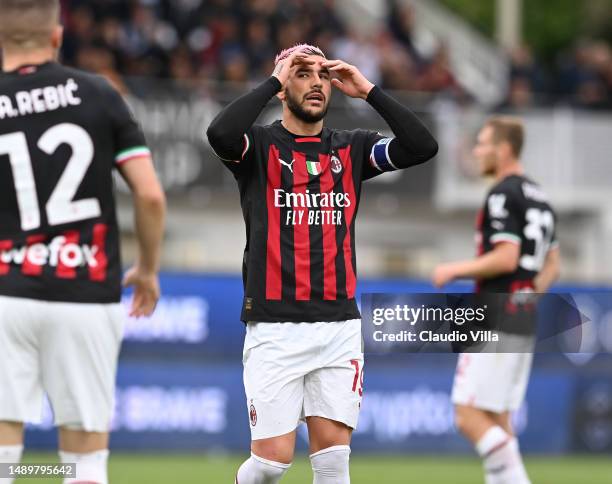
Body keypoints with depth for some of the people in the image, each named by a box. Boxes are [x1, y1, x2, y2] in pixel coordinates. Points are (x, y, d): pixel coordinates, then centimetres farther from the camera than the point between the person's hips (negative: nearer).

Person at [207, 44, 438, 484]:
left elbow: (423, 147, -3)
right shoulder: (259, 146, 1)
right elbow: (221, 134, -23)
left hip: (340, 327, 3)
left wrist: (368, 91, -5)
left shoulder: (352, 148, 12)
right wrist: (274, 80, -15)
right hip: (275, 329, -3)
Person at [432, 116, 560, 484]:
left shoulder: (503, 195, -12)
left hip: (496, 323, -10)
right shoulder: (540, 198, 17)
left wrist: (455, 270, -10)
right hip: (525, 324, 10)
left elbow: (507, 258, -20)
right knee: (498, 420, 12)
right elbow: (552, 267, 20)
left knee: (470, 416, -10)